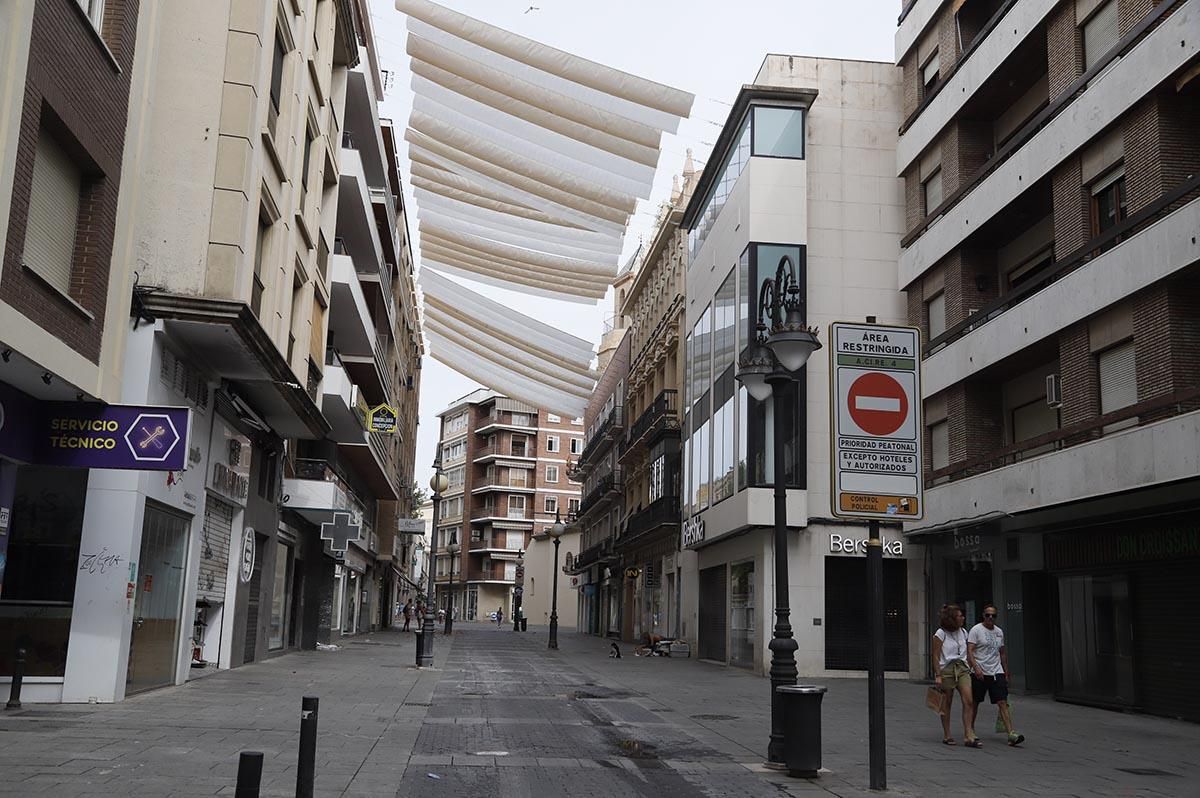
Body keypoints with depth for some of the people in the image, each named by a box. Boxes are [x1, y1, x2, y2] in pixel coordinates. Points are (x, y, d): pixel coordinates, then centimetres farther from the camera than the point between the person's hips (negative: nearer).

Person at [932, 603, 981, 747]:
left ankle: (969, 737, -9)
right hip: (947, 669, -4)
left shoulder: (963, 632, 11)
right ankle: (946, 736, 14)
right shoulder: (941, 634, -6)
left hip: (962, 669, 5)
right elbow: (936, 656, -6)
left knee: (969, 701, -9)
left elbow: (968, 653, 18)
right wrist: (938, 675, -12)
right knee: (947, 703, 3)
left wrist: (972, 668, 14)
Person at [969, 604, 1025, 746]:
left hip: (997, 673, 4)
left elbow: (1002, 653, 20)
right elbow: (970, 651, -14)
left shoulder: (999, 632, 13)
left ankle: (1011, 734, -14)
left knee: (1003, 703, -6)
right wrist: (976, 668, -26)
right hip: (979, 673, -4)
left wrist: (1006, 673, 17)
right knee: (974, 703, 6)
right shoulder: (976, 630, -6)